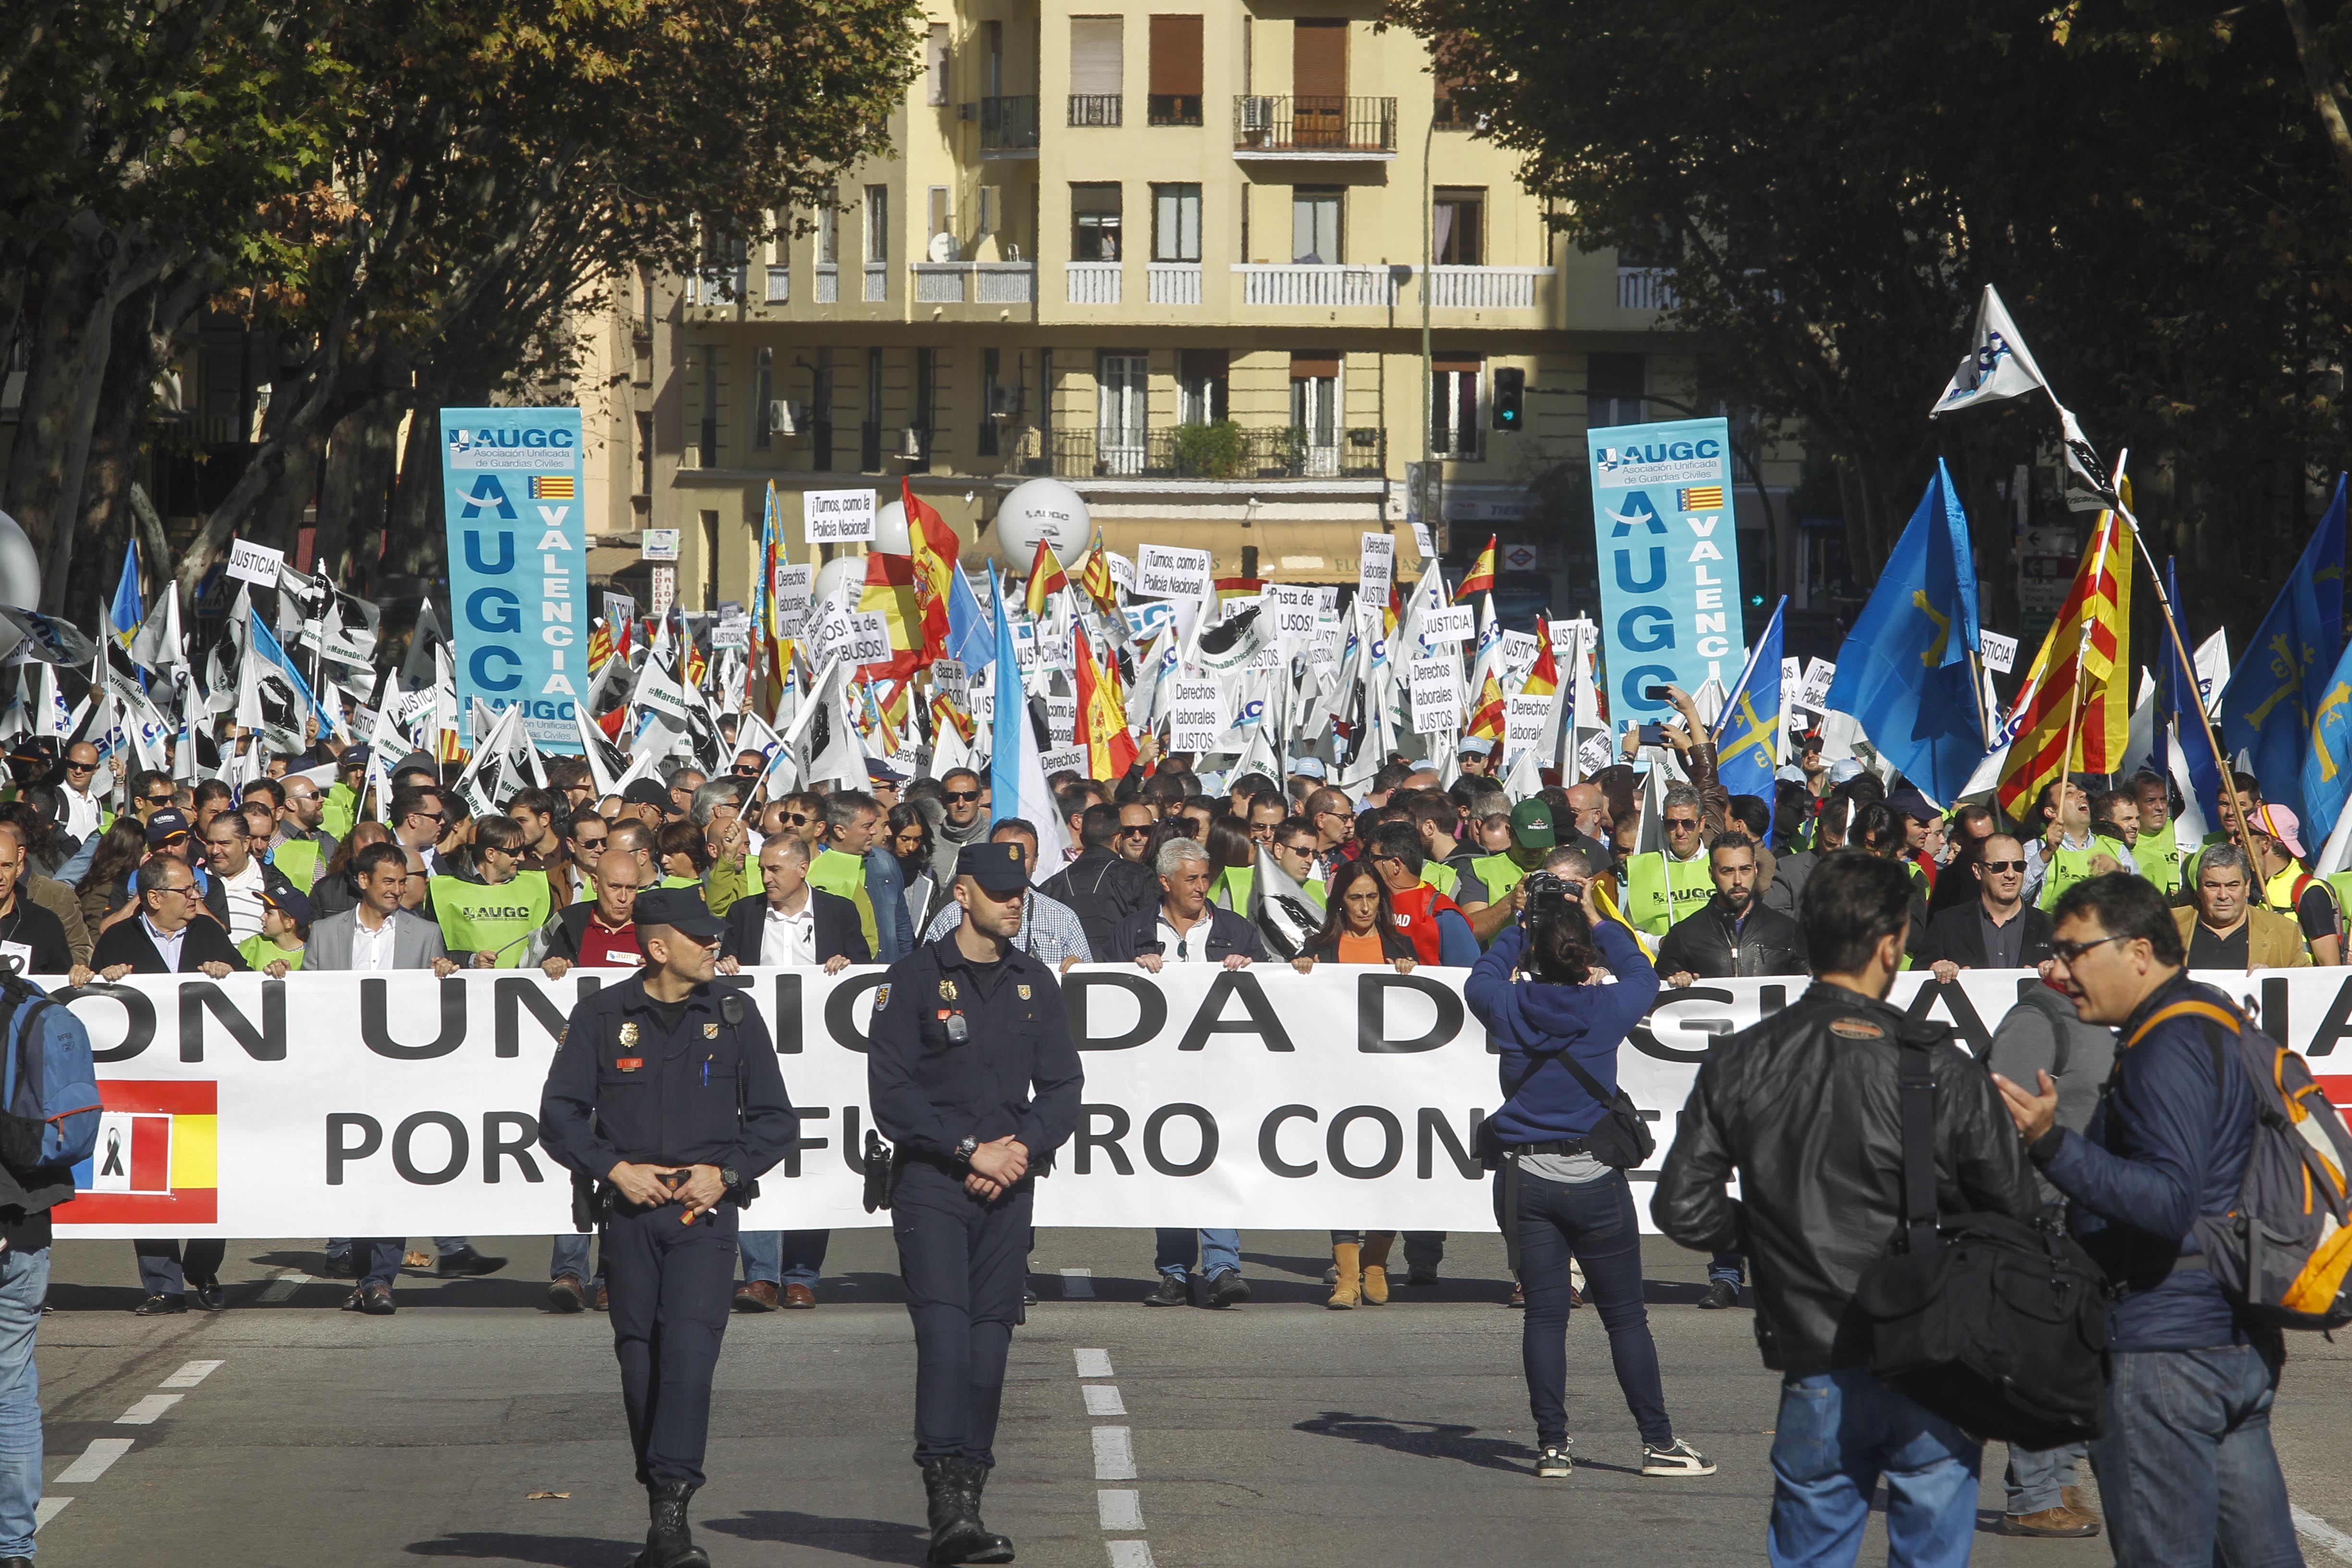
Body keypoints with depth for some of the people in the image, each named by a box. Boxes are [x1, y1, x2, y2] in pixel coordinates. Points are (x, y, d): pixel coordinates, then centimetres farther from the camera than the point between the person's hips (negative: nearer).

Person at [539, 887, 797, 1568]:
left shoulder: (734, 1017, 8)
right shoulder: (602, 1017, 5)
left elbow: (775, 1121, 12)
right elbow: (559, 1115, 7)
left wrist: (726, 1172, -4)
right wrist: (614, 1168, -7)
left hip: (705, 1211, -1)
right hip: (630, 1210, 1)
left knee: (689, 1346, -16)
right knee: (639, 1354, 3)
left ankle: (671, 1508, -22)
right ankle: (662, 1510, 13)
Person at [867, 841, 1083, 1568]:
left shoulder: (1035, 983, 13)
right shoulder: (916, 977, -1)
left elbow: (1062, 1087, 14)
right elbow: (891, 1092, -6)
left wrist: (1024, 1148, -4)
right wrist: (971, 1150, -11)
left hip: (1008, 1182, 4)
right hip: (931, 1179, -4)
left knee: (991, 1333, 1)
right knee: (943, 1324, -16)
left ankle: (967, 1495, 6)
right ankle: (947, 1500, -23)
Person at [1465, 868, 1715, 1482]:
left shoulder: (1512, 1009, -6)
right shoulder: (1606, 1010, -8)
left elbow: (1482, 978, 18)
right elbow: (1643, 975, 15)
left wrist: (1523, 924, 24)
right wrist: (1596, 920, 21)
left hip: (1528, 1178, 1)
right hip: (1596, 1178, -1)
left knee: (1544, 1314, 5)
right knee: (1625, 1315, 6)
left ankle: (1552, 1446, 3)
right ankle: (1658, 1441, 10)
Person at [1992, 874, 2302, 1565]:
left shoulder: (2167, 1047, -15)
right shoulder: (2215, 1020, 16)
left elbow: (2169, 1201, -26)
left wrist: (2052, 1143, -32)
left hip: (2164, 1348, -10)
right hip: (2240, 1340, 10)